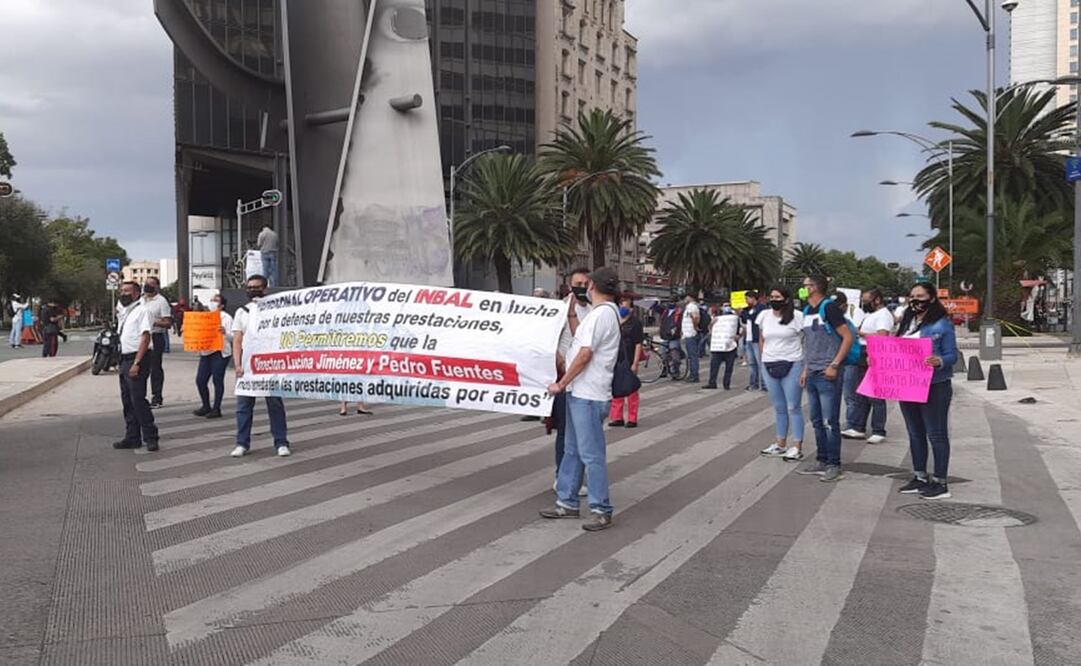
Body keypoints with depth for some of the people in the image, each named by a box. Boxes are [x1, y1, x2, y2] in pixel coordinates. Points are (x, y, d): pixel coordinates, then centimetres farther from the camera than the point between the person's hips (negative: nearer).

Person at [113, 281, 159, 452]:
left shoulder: (141, 310, -9)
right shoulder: (124, 312, 17)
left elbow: (145, 337, -17)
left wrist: (136, 363, -22)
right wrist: (122, 362, 14)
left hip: (136, 359, -9)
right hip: (124, 360, 9)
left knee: (138, 400, -10)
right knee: (127, 401, 12)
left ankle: (150, 437, -2)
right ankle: (132, 438, 20)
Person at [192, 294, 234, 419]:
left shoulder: (226, 318, -1)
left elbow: (233, 337, -9)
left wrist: (225, 332, -29)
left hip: (220, 353, -6)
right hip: (205, 353, 7)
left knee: (218, 381, -3)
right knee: (200, 380, 4)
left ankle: (217, 409, 4)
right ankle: (206, 406, 19)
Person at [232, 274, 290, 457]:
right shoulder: (241, 312, 11)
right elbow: (237, 341, 7)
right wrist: (237, 365, -5)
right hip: (247, 367, 2)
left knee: (275, 404, 2)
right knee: (243, 405, 3)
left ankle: (281, 442, 8)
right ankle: (242, 443, 11)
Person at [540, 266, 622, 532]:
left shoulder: (601, 313, -16)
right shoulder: (607, 312, 16)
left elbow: (585, 354, -20)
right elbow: (579, 340, 24)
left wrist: (561, 383, -14)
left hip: (588, 395, -11)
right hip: (579, 392, 11)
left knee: (591, 454, -5)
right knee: (572, 450, 17)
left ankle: (601, 511, 2)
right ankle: (567, 502, 26)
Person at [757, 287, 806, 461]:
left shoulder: (797, 316, -8)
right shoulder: (764, 316, 7)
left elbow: (805, 340, -6)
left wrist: (806, 366, -9)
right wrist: (762, 360, 12)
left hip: (792, 365, -5)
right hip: (769, 366, 5)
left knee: (793, 407, -1)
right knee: (779, 407, 14)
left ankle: (797, 447, 5)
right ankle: (780, 444, 23)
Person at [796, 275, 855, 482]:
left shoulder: (829, 307, -10)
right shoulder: (807, 311, 14)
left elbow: (848, 338, -13)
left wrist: (834, 365, -18)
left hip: (827, 374, -8)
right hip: (812, 374, 8)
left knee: (830, 422, -4)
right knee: (817, 421, 12)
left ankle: (834, 465, 2)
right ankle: (821, 461, 21)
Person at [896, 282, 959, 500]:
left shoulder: (942, 324, -7)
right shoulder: (907, 323, 14)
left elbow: (952, 355, -11)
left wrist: (938, 361, -31)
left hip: (935, 386, -7)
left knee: (936, 434, -1)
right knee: (915, 433, 13)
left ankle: (940, 482, 5)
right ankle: (920, 477, 24)